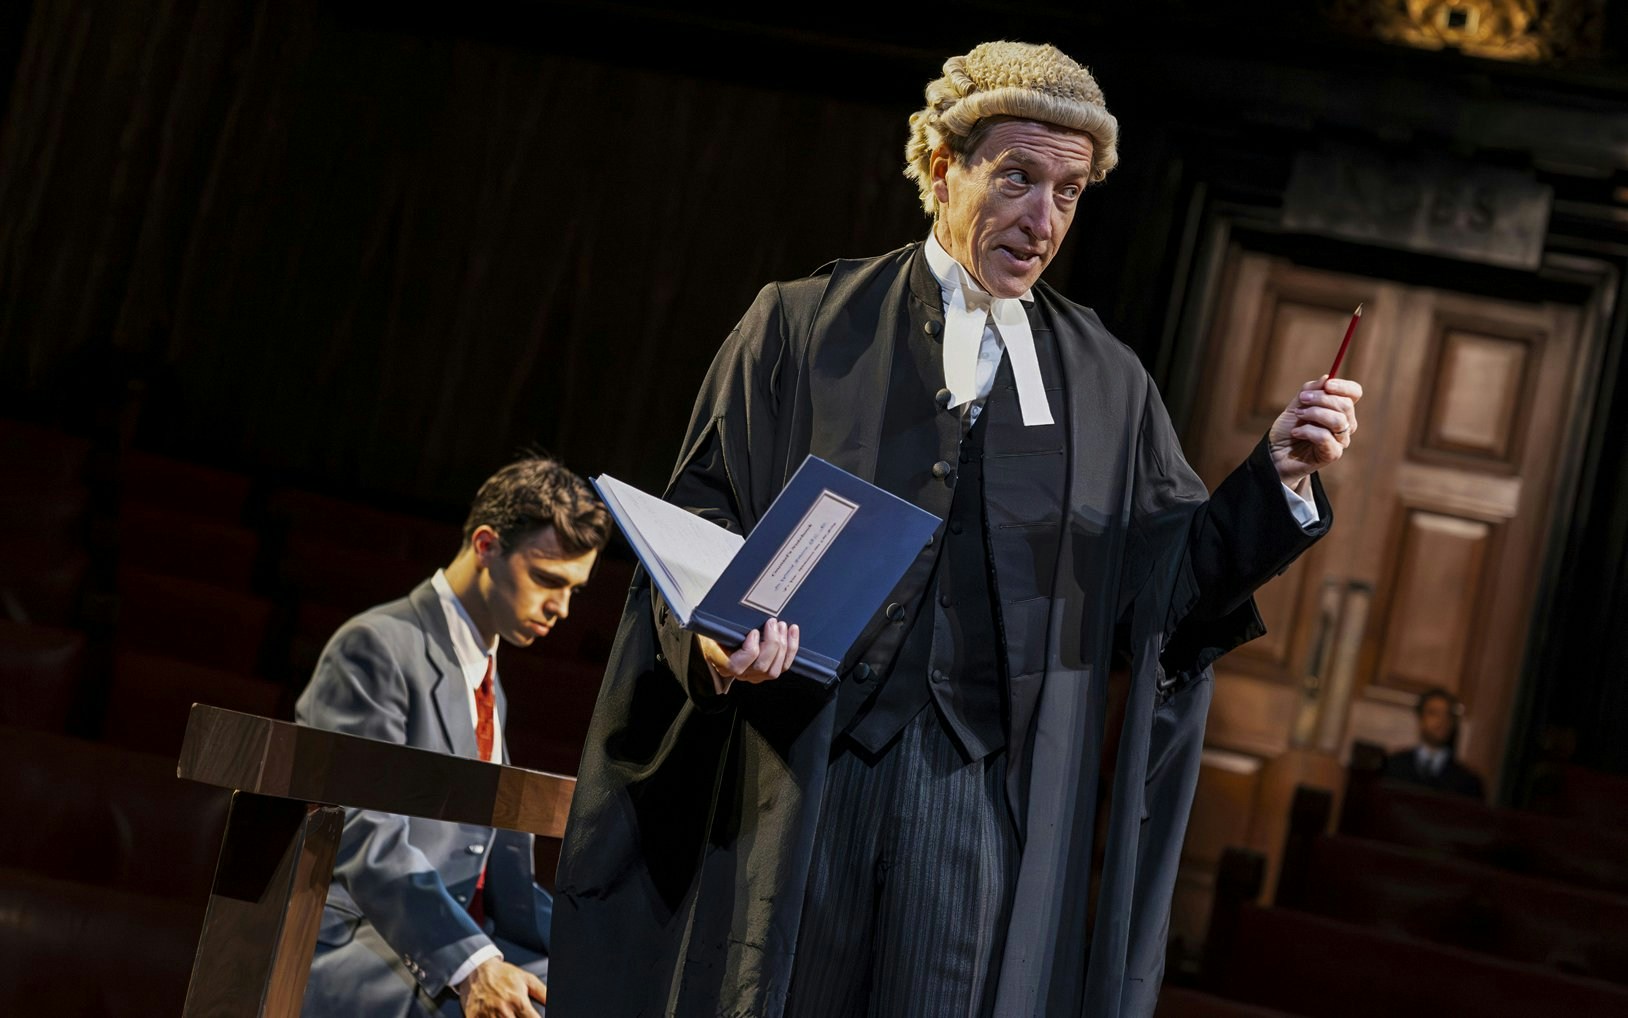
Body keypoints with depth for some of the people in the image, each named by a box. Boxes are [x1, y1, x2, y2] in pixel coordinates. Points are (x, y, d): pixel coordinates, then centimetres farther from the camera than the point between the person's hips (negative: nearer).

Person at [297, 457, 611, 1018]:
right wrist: (469, 966, -29)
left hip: (458, 942, 9)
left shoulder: (487, 686, 21)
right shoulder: (377, 647, -8)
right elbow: (370, 839, -18)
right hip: (348, 947, -9)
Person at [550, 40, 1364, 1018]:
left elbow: (1166, 587, 9)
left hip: (987, 793, 1)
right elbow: (696, 518, 3)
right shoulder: (803, 329, 6)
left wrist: (1280, 476, -4)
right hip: (802, 782, -1)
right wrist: (714, 639, -16)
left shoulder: (1107, 384, 12)